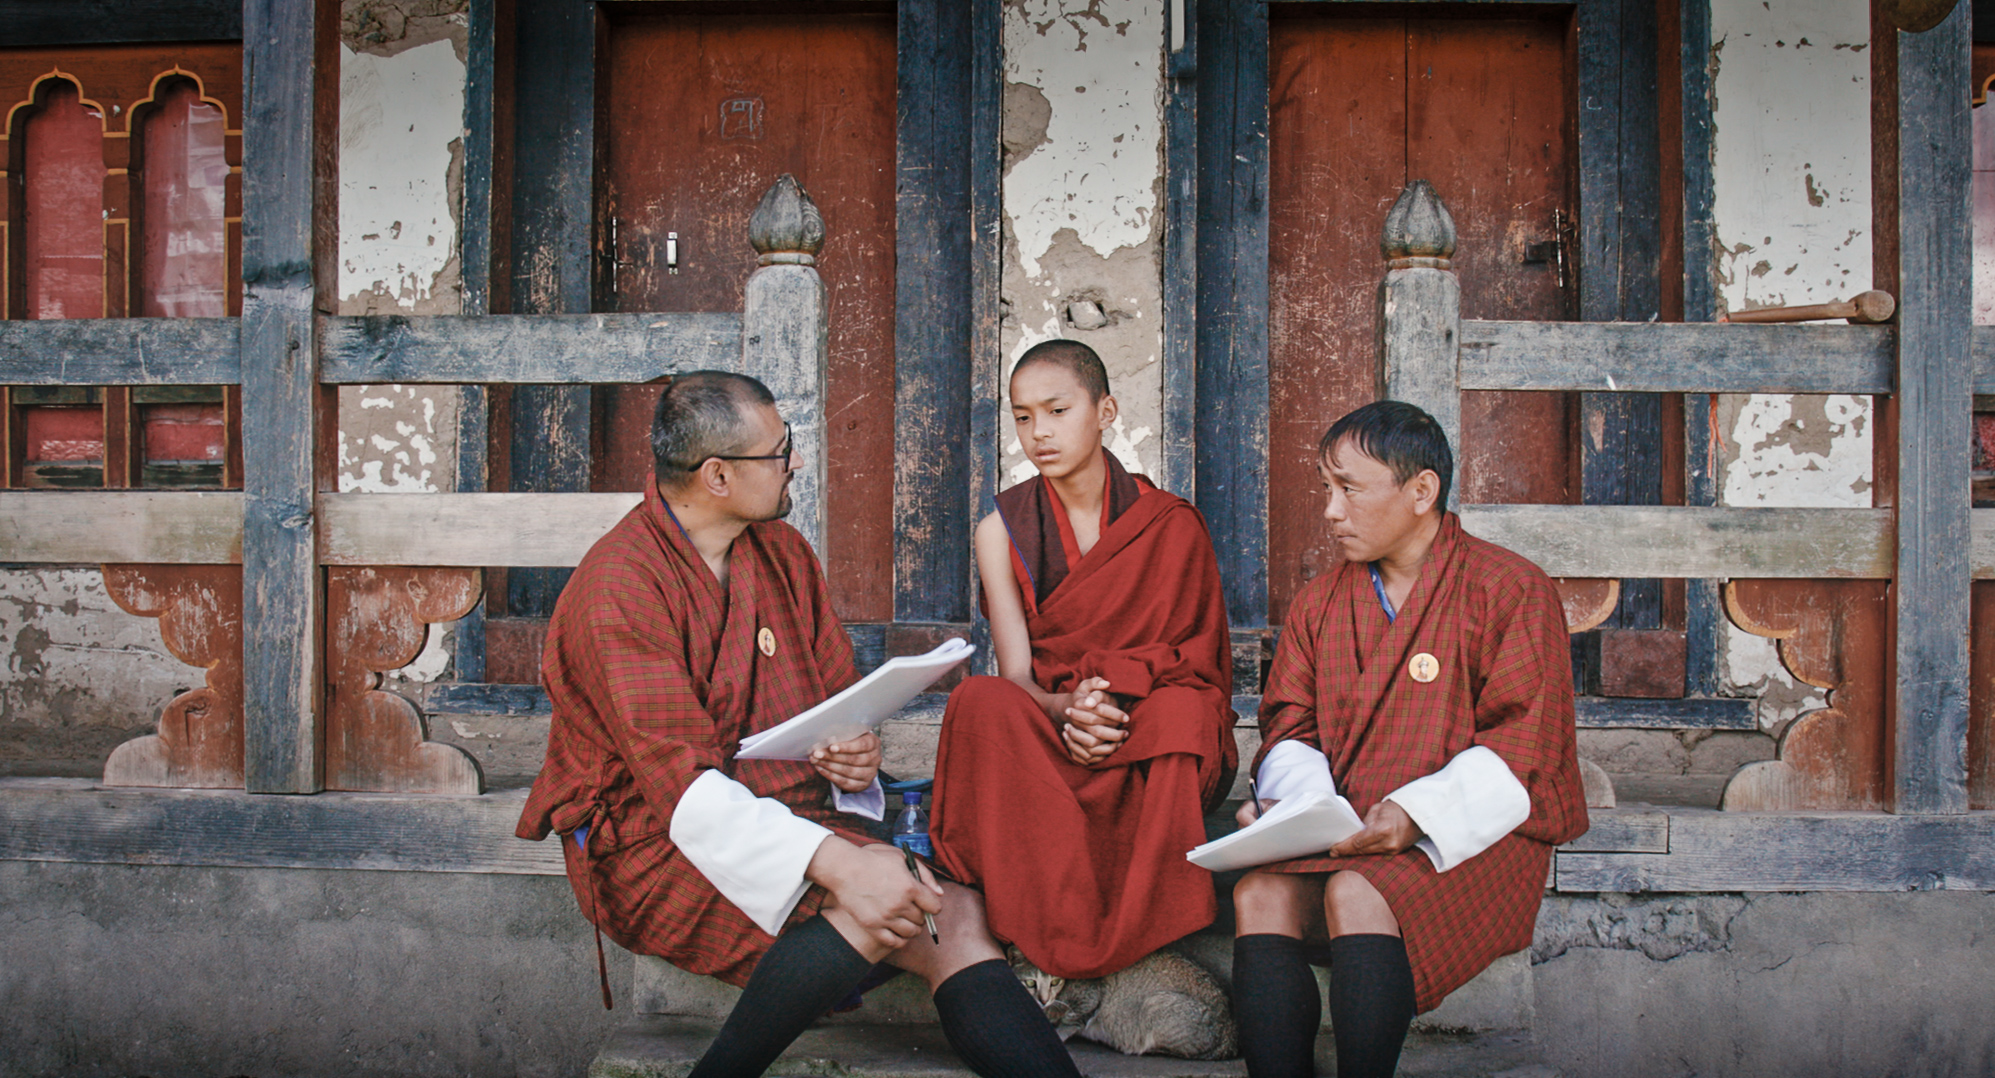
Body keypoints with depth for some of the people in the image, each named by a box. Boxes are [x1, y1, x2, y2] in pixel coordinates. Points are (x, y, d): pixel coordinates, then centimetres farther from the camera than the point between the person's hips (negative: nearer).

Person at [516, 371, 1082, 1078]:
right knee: (870, 909, -31)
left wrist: (857, 753, -8)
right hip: (656, 841, -6)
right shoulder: (618, 587, -14)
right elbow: (682, 782, -23)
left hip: (794, 810, 7)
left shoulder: (783, 552, 10)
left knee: (955, 906, -19)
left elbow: (842, 693, 19)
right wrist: (837, 862, -35)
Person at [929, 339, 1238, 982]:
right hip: (1039, 743, 1)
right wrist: (1066, 708, -27)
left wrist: (1115, 695, -20)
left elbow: (1196, 663, 1)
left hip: (1151, 754, -1)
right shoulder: (1003, 530, 5)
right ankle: (1057, 933, -32)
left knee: (1179, 708, -35)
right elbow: (1017, 675, -3)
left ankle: (1142, 930, -25)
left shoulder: (1171, 525, 2)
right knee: (979, 701, -31)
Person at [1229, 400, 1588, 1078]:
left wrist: (1415, 814, -21)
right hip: (1344, 835, 5)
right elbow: (1289, 727, 15)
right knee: (1260, 893, -25)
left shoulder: (1511, 590, -1)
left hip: (1471, 838, -4)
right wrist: (1290, 802, -8)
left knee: (1357, 894, -33)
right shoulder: (1321, 601, 17)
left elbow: (1522, 751, -7)